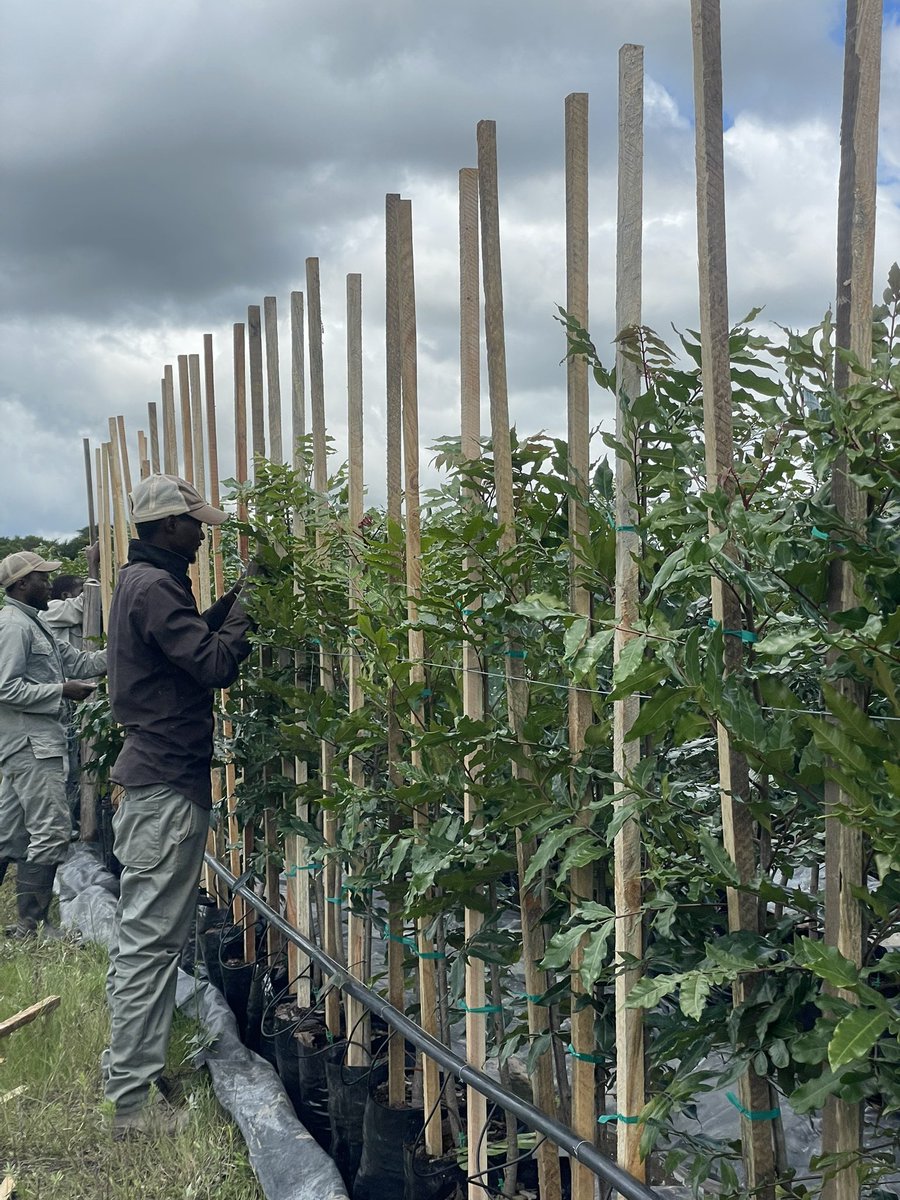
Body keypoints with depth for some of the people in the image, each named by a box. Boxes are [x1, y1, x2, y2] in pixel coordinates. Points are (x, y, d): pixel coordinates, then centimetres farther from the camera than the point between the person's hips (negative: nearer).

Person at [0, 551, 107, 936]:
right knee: (51, 831, -10)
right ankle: (32, 923, -6)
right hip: (32, 745, -11)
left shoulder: (31, 624, 20)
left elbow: (74, 661, 16)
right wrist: (62, 691, -16)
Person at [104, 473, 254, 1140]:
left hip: (156, 777, 11)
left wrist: (236, 598, 11)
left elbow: (195, 637, 19)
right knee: (149, 939, -7)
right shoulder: (154, 587, -17)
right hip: (166, 786, -11)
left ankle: (139, 1071, 27)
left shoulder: (144, 580, 15)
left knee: (151, 934, 17)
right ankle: (133, 1101, -1)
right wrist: (248, 606, -8)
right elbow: (217, 664, -21)